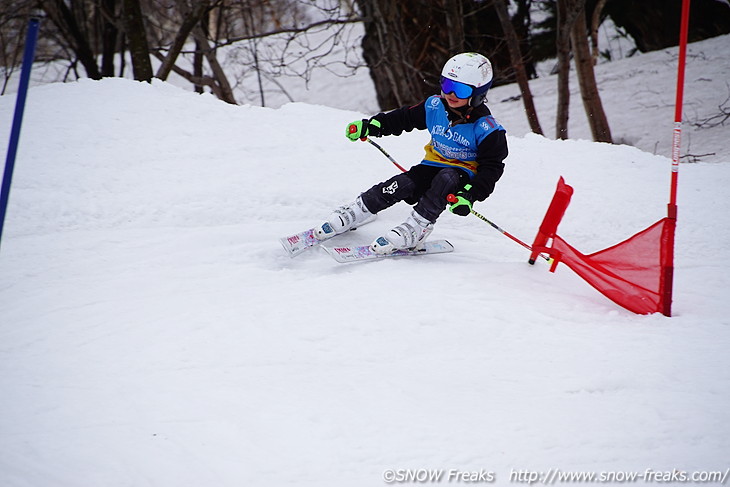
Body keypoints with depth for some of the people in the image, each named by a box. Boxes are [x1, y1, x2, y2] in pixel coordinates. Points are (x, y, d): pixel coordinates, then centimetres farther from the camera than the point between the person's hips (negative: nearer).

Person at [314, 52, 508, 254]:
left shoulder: (486, 129, -16)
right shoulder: (435, 107, -2)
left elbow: (491, 167, -16)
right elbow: (405, 118, 11)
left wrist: (470, 195, -30)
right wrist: (370, 126, 3)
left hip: (463, 177, -4)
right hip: (432, 166, 4)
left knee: (446, 179, -38)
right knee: (400, 186, -20)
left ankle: (413, 231, -35)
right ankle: (349, 216, -3)